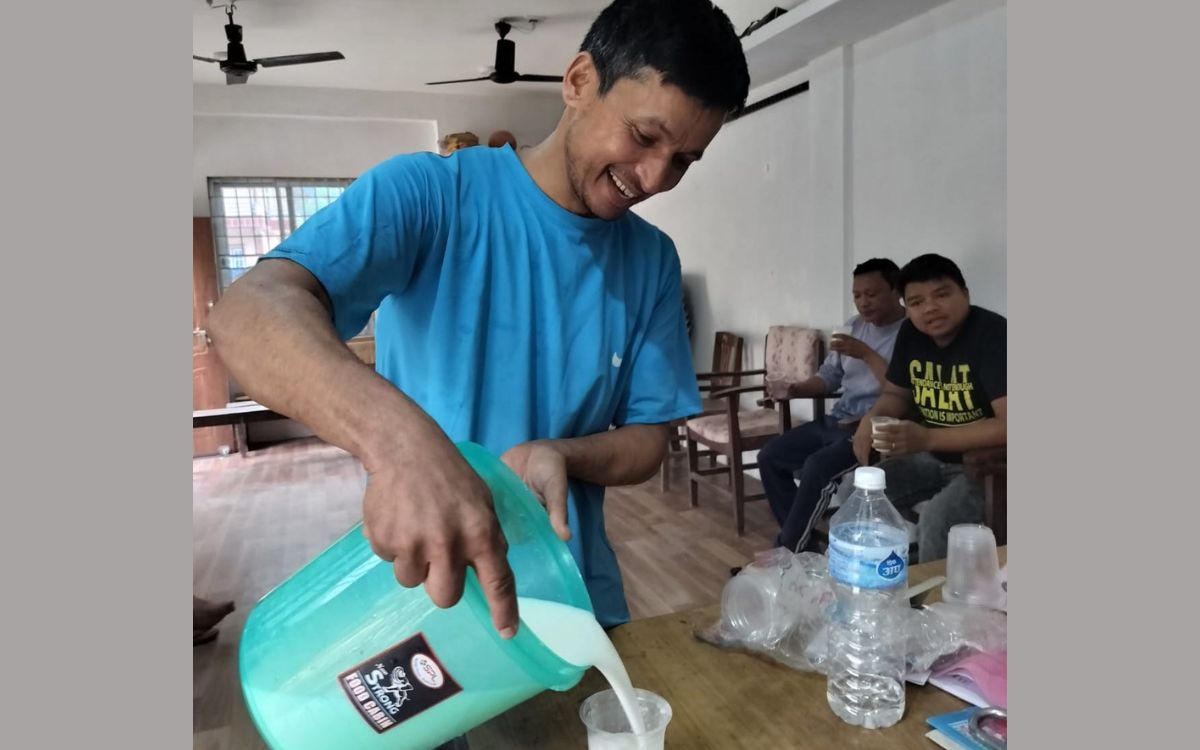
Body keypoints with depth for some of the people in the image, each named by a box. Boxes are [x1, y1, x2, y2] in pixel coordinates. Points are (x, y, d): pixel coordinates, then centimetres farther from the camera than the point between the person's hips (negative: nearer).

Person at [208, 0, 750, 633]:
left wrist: (558, 455, -22)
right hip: (416, 593, -3)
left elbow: (646, 442, 0)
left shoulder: (652, 261, -1)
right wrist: (396, 436, -47)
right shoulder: (429, 192, -15)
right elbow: (250, 311, -29)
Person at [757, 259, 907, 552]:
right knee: (770, 456, 0)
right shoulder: (854, 326, 14)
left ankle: (787, 552, -12)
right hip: (836, 422, 9)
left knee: (817, 468, -30)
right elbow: (829, 376, 18)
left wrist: (867, 355, -23)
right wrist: (794, 390, 0)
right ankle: (800, 542, 6)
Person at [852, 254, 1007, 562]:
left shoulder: (993, 335, -21)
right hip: (932, 457, 7)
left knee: (936, 520, -31)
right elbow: (896, 394, 13)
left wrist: (927, 438, -35)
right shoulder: (911, 334, 0)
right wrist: (871, 419, -10)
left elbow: (1008, 425, -29)